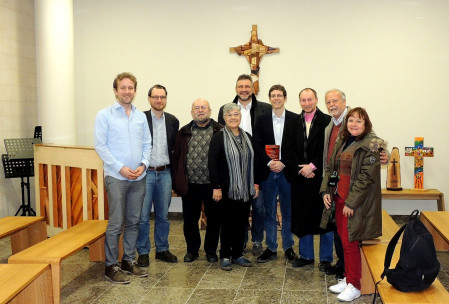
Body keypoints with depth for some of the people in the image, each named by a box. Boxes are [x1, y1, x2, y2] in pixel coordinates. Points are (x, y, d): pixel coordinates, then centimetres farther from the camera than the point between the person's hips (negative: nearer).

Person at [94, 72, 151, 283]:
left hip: (138, 177, 4)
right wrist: (120, 168, -12)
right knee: (115, 223, -3)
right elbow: (100, 145, -6)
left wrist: (144, 164, -4)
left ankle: (129, 260, 24)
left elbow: (147, 144, 13)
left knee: (133, 222, 11)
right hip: (116, 177, -4)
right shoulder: (105, 115, -1)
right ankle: (111, 266, 9)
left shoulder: (141, 116, 10)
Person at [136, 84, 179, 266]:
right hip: (145, 173, -3)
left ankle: (162, 249, 25)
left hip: (165, 173, 3)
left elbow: (175, 148, 12)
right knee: (143, 216, 2)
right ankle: (143, 252, 14)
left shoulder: (173, 121, 7)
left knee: (163, 215, 12)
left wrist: (174, 171, 6)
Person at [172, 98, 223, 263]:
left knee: (214, 219, 8)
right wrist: (177, 181, 2)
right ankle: (192, 250, 28)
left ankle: (211, 250, 26)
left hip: (212, 185, -2)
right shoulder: (184, 132, 9)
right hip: (190, 186, 2)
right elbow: (176, 157, 9)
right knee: (190, 219, 10)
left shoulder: (220, 131, 1)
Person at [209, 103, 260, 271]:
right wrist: (216, 187, -15)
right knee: (227, 222, 1)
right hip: (227, 189, -5)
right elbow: (212, 163, -10)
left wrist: (255, 184, 10)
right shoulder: (218, 138, -6)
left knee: (242, 222, 9)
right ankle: (225, 257, 13)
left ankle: (238, 254, 22)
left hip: (245, 189, 5)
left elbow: (253, 162, 16)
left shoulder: (247, 137, 12)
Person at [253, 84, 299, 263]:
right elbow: (257, 144, 2)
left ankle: (288, 248, 20)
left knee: (288, 211, 8)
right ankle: (271, 249, 17)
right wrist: (269, 162, -12)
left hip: (287, 171, -1)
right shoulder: (262, 120, 7)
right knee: (269, 212, 8)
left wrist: (283, 163, -13)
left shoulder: (295, 119, 1)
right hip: (268, 172, 2)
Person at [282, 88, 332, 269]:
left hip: (321, 177, -3)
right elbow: (287, 151, 4)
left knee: (324, 218, 4)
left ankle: (326, 258, 17)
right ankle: (306, 255, 24)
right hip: (300, 178, 4)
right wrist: (301, 169, -9)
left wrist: (312, 166, -14)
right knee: (302, 218, 10)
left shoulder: (327, 122, -2)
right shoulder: (293, 124, 10)